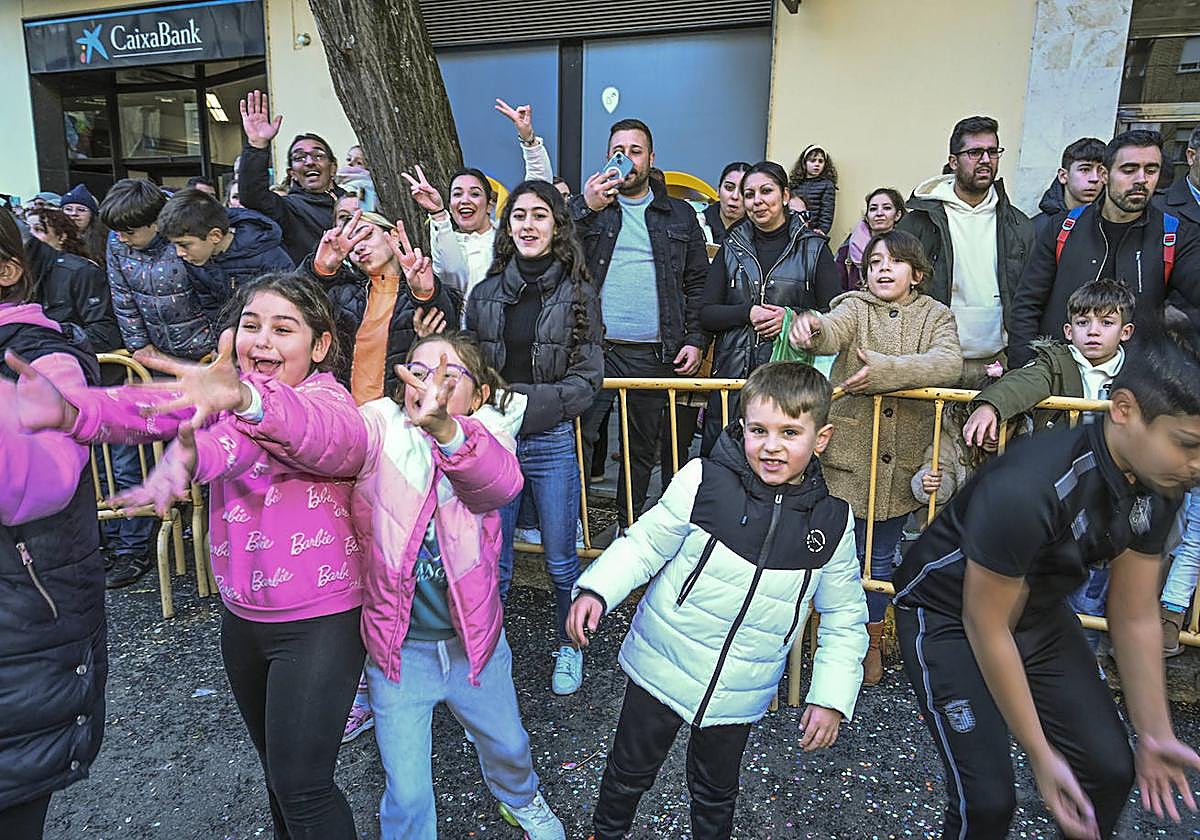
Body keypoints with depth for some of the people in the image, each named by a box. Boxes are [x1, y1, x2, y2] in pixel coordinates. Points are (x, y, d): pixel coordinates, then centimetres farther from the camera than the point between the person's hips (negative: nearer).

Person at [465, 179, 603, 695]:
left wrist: (527, 403, -15)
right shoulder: (486, 293, 6)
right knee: (493, 562, 9)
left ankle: (569, 646, 32)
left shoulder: (578, 294, -2)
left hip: (551, 442, -2)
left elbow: (586, 379, -5)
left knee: (560, 560, 9)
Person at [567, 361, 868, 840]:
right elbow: (647, 543, -7)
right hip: (662, 668, -1)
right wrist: (597, 589, -21)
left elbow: (844, 617, 2)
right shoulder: (703, 481, -17)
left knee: (716, 791, 23)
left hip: (740, 693, 1)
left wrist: (831, 696, -4)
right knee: (630, 771, 20)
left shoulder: (832, 524, -8)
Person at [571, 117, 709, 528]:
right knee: (577, 438, -7)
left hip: (654, 355, 2)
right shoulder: (586, 205, 10)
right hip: (595, 350, -2)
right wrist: (586, 209, -17)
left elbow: (698, 283, 11)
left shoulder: (679, 215, 13)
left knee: (643, 448, 12)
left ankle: (630, 524, 27)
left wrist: (696, 340, 0)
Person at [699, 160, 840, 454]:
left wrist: (793, 316, -14)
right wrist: (748, 313, -9)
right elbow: (705, 313, 7)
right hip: (734, 372, 2)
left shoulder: (813, 248, 6)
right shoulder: (731, 248, 13)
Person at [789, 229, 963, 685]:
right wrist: (811, 329, -47)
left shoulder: (936, 316, 4)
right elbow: (832, 331, -23)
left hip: (903, 461, 1)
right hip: (849, 453, -1)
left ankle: (872, 640, 32)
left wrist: (886, 371, -32)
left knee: (880, 556, 13)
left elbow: (949, 363, -17)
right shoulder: (855, 308, 2)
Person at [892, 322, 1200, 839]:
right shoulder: (1027, 488, -36)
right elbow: (986, 627, -25)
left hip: (1039, 613, 7)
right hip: (948, 617, -7)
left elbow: (1135, 617, -1)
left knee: (1111, 767, 5)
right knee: (988, 798, -12)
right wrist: (1041, 754, -17)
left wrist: (1156, 735, -2)